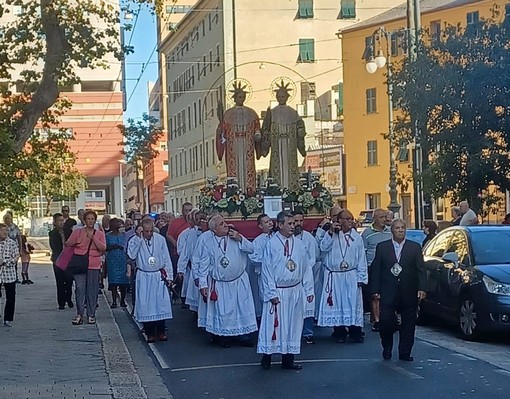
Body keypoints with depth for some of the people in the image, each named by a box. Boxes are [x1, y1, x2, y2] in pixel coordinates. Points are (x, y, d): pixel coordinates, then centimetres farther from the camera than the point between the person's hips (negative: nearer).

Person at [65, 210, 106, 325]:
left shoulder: (100, 234, 9)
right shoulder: (78, 232, 7)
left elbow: (103, 248, -3)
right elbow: (67, 244, 7)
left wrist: (93, 238, -13)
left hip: (94, 265, 1)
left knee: (92, 290, 1)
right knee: (80, 289, -7)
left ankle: (91, 315, 9)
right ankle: (79, 314, -2)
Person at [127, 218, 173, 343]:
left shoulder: (160, 239, 0)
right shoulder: (135, 240, -3)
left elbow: (166, 259, 5)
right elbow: (132, 255, -21)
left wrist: (169, 276, 4)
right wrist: (138, 237, -21)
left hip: (159, 276, 1)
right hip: (144, 277, -1)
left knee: (161, 303, 0)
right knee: (146, 305, 0)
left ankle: (160, 331, 11)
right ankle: (150, 333, 9)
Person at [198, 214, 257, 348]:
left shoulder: (235, 237, -1)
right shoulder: (209, 244, -4)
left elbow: (251, 249, -6)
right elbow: (204, 265, 0)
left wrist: (240, 239, -18)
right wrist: (203, 283, -2)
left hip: (240, 282, 2)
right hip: (221, 285, -2)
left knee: (244, 309, 6)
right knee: (223, 312, 5)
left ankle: (244, 335, 18)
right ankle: (224, 336, 22)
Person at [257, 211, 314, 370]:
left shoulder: (299, 244, 3)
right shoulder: (271, 244, -8)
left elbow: (306, 268, 7)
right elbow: (267, 270, -7)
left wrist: (309, 290, 5)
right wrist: (272, 294, -10)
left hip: (296, 291, 4)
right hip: (277, 292, -4)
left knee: (293, 325, 9)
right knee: (273, 325, 1)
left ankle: (288, 359, 18)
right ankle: (266, 358, 12)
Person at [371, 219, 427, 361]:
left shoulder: (415, 247, 7)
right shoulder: (382, 247, 6)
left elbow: (421, 269, 3)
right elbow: (376, 269, 5)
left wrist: (422, 288, -8)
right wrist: (375, 290, -2)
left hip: (409, 293, 1)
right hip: (388, 293, -1)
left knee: (408, 323, 3)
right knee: (386, 320, -8)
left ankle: (405, 353, 14)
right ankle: (387, 348, 17)